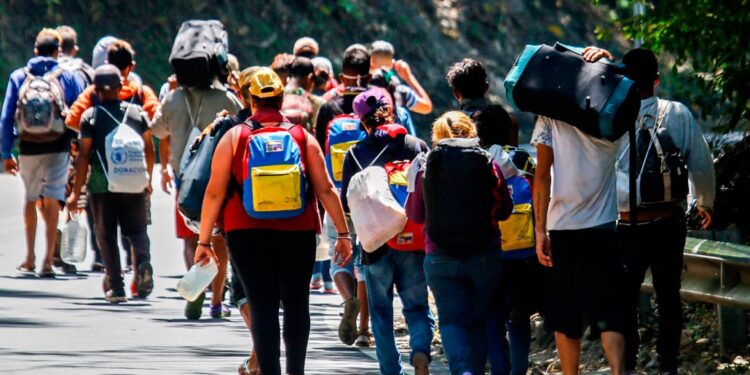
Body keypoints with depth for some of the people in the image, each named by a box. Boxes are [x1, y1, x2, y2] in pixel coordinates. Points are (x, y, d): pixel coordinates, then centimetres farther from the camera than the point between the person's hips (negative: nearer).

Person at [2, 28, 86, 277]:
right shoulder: (70, 77, 2)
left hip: (29, 148, 2)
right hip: (58, 148, -2)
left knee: (31, 198, 18)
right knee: (52, 200, -2)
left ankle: (29, 258, 22)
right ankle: (49, 259, -12)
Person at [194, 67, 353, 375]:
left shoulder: (234, 138, 1)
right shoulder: (303, 138, 3)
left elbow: (215, 192, -1)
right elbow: (325, 190, 1)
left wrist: (204, 240, 4)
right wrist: (343, 234, 6)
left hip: (248, 234, -1)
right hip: (297, 234, 1)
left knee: (262, 306, 0)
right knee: (296, 303, 13)